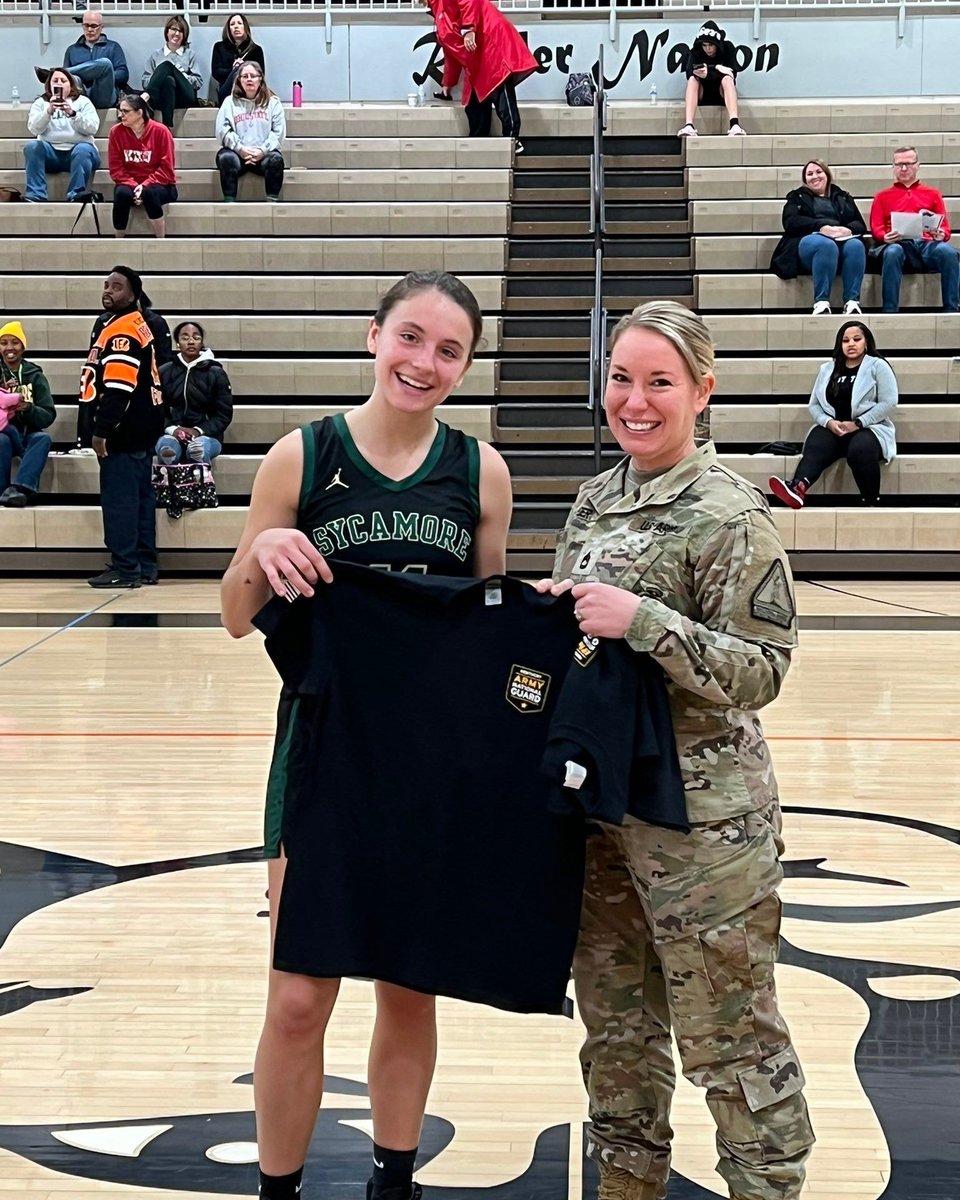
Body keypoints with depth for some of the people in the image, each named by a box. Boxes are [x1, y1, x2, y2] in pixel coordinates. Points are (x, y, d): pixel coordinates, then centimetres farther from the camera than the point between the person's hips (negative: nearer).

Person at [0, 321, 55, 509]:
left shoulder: (35, 375, 5)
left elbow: (49, 416, -3)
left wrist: (28, 408, -23)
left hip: (28, 435, 1)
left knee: (43, 438, -32)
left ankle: (20, 487, -47)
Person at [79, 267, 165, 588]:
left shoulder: (121, 330, -15)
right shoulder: (138, 326, 16)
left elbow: (117, 389, -22)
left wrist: (101, 430, -21)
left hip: (124, 429, -10)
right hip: (142, 426, 10)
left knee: (119, 498, -7)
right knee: (141, 496, 12)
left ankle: (125, 568, -6)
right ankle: (145, 565, 16)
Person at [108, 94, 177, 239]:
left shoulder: (160, 131, -10)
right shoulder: (116, 132, -3)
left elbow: (167, 168, -10)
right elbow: (115, 167, -3)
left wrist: (145, 186, -21)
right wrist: (133, 186, -19)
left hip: (159, 185, -2)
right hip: (129, 183, 2)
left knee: (149, 193, -36)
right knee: (122, 193, -32)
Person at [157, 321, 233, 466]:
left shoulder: (216, 373, 5)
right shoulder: (164, 372, 9)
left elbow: (224, 414, 2)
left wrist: (198, 431, -13)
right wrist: (171, 429, -14)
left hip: (206, 435, -1)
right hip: (173, 434, 1)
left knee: (198, 447, -39)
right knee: (165, 446, -37)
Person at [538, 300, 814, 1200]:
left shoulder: (729, 514, -13)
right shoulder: (597, 497, 8)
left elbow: (760, 671, -17)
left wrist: (642, 619, -26)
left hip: (700, 812, -7)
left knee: (730, 1040, 2)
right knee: (614, 1022, 19)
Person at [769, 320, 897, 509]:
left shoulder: (878, 366, 5)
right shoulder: (827, 369, 19)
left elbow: (889, 402, -6)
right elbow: (814, 404, 14)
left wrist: (858, 423, -14)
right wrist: (828, 422, -9)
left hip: (869, 428, -3)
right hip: (832, 427, 3)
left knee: (859, 450, -39)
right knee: (815, 448, -31)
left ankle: (871, 501, -24)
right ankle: (797, 488, -60)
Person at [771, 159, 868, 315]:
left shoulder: (843, 198, 29)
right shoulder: (797, 197, 23)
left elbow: (860, 224, 15)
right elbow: (791, 222, 1)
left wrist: (848, 229, -11)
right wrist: (822, 227, -15)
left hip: (842, 240, 2)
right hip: (810, 239, -2)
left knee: (855, 245, -34)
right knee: (827, 245, -39)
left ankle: (852, 301, -40)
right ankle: (821, 302, -43)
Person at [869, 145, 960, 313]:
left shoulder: (932, 194, 27)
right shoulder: (882, 197, 25)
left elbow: (945, 228, 19)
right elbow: (876, 229, 13)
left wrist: (941, 235, -7)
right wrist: (885, 237, -11)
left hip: (927, 244, 1)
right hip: (900, 244, -1)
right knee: (892, 252, -39)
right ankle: (889, 312, -41)